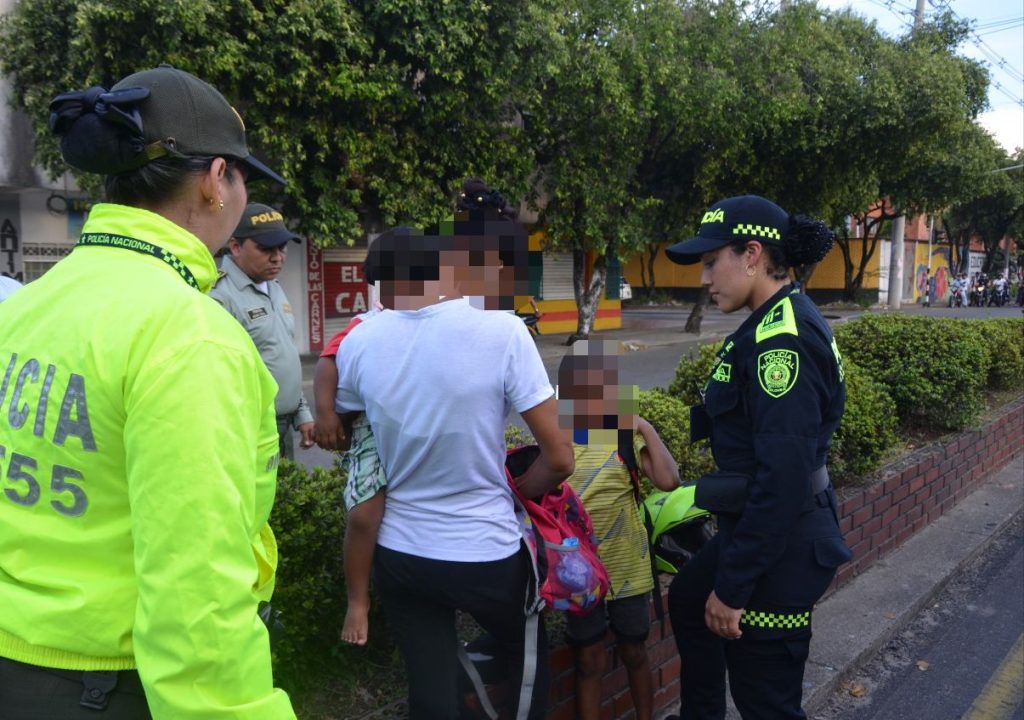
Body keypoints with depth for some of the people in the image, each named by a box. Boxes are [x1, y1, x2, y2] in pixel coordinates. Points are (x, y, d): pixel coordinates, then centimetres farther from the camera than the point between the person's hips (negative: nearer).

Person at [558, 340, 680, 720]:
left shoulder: (627, 435, -6)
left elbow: (668, 481, -20)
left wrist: (647, 429, -16)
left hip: (625, 564, 0)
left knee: (633, 652, 18)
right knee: (589, 660, 11)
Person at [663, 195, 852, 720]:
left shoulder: (783, 338, -24)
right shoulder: (779, 322, 8)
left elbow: (782, 477, -27)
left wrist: (733, 585, -20)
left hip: (779, 545, -10)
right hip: (756, 525, 10)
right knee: (687, 601, 29)